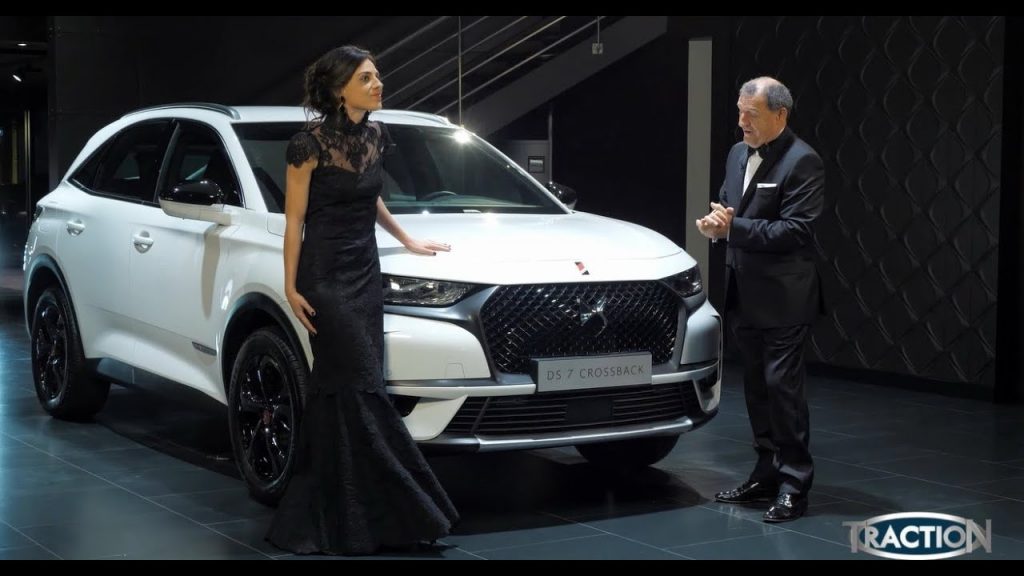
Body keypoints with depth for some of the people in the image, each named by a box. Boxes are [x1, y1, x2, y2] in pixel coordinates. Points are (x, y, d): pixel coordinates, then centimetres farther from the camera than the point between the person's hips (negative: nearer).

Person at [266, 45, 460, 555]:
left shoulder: (374, 137, 8)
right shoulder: (310, 143, -12)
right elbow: (294, 220, -8)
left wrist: (406, 240, 30)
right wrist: (291, 288, -10)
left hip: (365, 272, 7)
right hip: (325, 277, -7)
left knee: (341, 392, 7)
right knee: (360, 391, -7)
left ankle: (318, 519, 15)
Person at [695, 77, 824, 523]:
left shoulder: (802, 162, -13)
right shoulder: (738, 154, 13)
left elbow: (794, 231, -19)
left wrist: (733, 228, -20)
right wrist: (716, 222, -3)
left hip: (783, 298, -8)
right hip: (744, 296, 8)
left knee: (782, 386, -6)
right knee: (757, 386, 14)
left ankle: (793, 485, 2)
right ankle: (767, 474, 24)